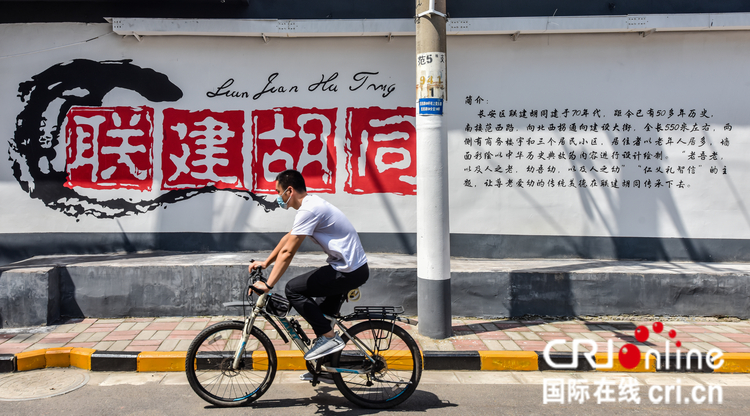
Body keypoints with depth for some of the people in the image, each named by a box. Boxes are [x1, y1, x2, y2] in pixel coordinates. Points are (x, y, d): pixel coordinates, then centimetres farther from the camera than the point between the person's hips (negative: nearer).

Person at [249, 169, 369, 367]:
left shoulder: (308, 210, -19)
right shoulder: (311, 203, 13)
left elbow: (287, 252, -20)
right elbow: (288, 238, 22)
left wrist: (268, 285, -16)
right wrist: (265, 263, 23)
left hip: (349, 272, -10)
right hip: (355, 267, 10)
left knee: (293, 289, -7)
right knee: (324, 314, 20)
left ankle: (329, 337, -4)